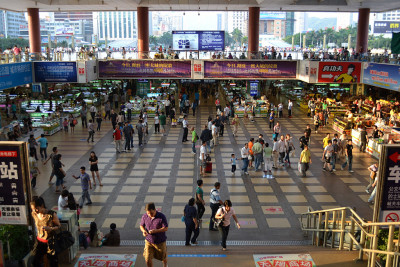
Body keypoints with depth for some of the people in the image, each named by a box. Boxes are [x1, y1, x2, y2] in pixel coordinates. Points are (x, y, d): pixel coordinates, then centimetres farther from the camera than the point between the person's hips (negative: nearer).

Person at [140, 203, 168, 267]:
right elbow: (141, 226, 4)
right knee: (147, 259, -6)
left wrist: (156, 230, -32)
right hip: (149, 241, 2)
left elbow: (166, 228, -18)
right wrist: (143, 231, -19)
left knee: (163, 257, 19)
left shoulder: (161, 216, -20)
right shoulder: (144, 216, -10)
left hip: (160, 242, -2)